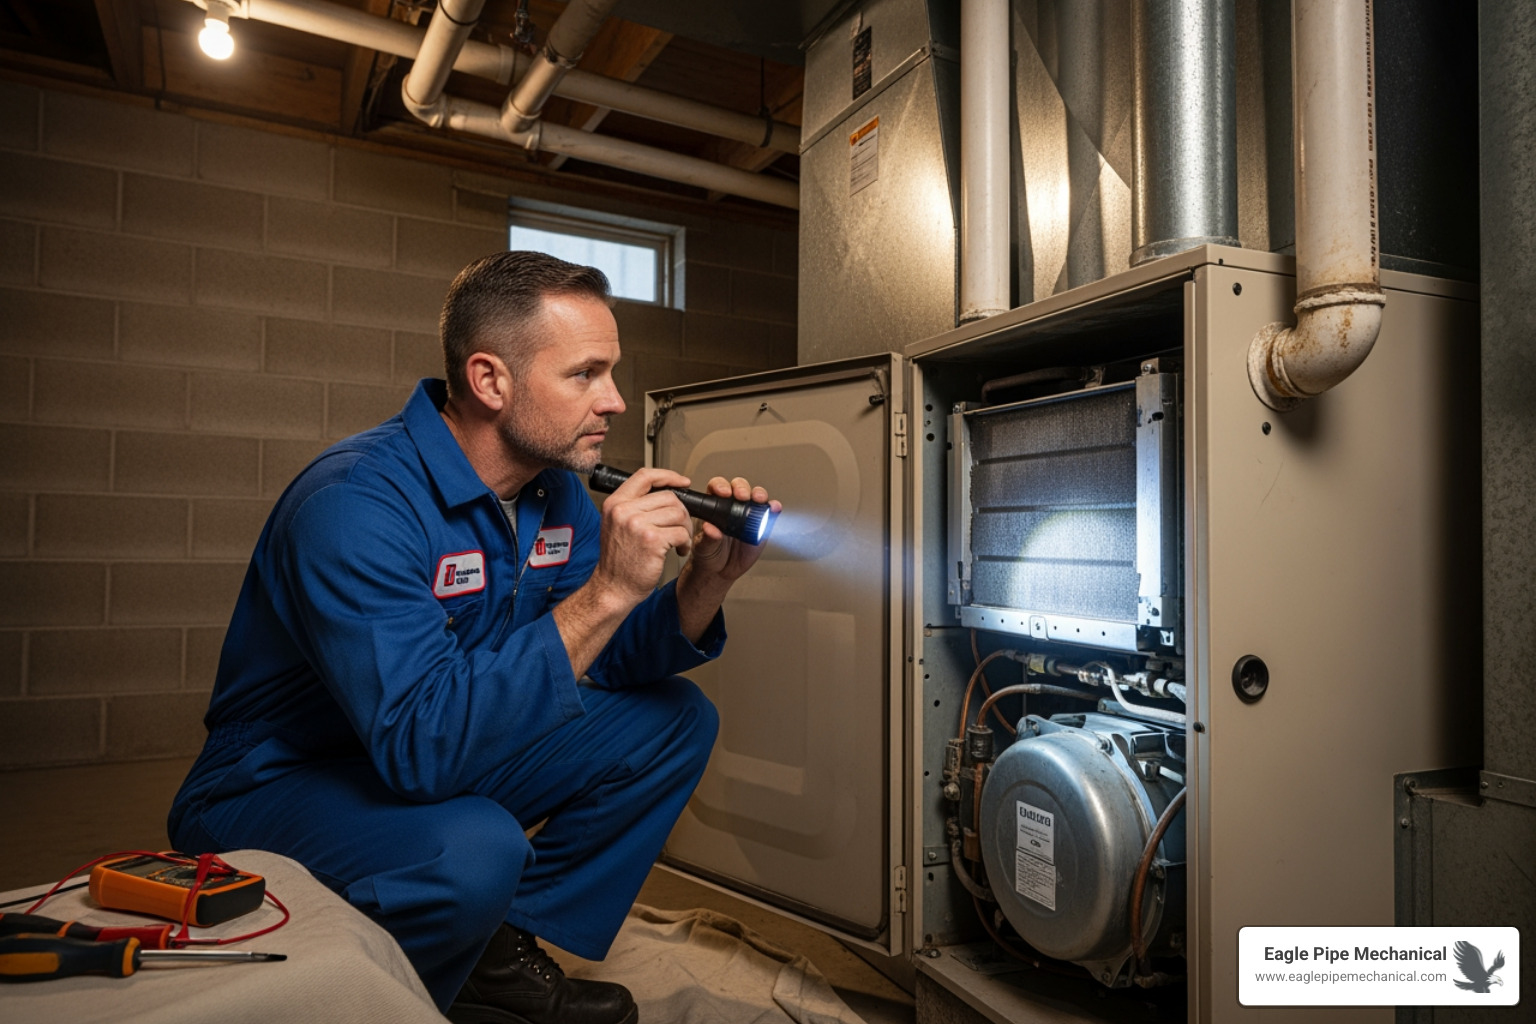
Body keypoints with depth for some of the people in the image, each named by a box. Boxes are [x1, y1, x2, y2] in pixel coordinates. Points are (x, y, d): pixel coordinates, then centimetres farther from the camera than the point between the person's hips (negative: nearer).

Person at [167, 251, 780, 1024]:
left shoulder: (558, 490, -4)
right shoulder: (356, 503, -29)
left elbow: (608, 661, 0)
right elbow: (423, 744, -37)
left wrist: (707, 581, -19)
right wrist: (606, 590, -39)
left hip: (443, 756, 8)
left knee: (675, 717, -1)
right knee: (475, 848, -37)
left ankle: (503, 950, 6)